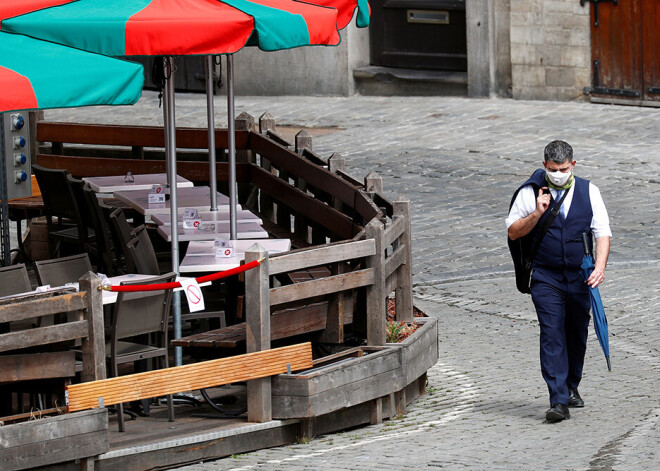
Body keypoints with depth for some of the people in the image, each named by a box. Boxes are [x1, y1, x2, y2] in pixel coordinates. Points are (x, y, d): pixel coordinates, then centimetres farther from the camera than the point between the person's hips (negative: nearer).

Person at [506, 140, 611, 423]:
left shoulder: (588, 192, 5)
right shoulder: (530, 193, -1)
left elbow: (602, 232, 2)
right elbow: (513, 232, 2)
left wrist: (600, 267, -13)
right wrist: (537, 214, -15)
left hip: (580, 279, 2)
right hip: (546, 279, -2)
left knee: (577, 335, 12)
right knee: (552, 335, -13)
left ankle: (571, 388, 33)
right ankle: (559, 401, -18)